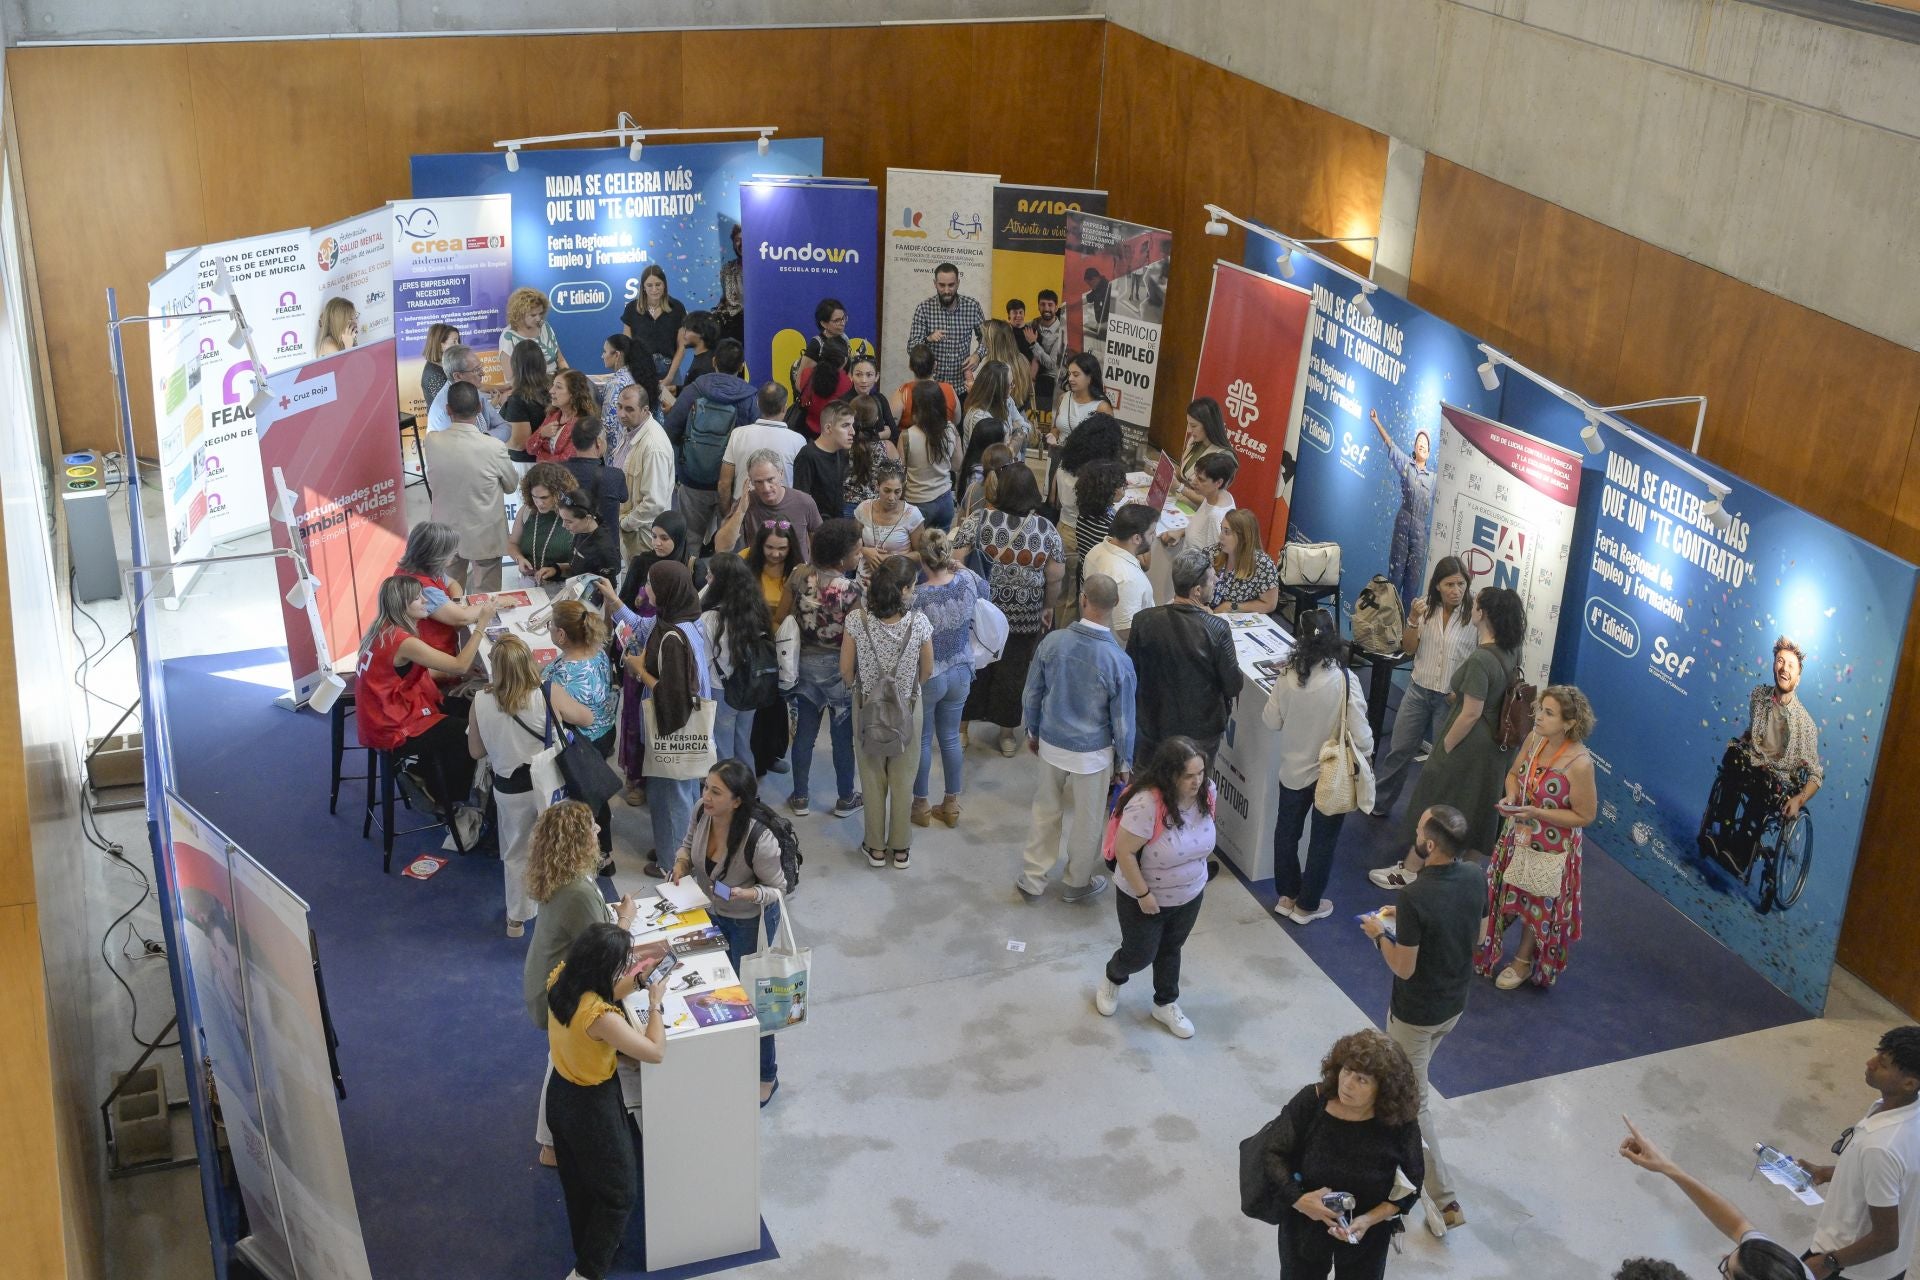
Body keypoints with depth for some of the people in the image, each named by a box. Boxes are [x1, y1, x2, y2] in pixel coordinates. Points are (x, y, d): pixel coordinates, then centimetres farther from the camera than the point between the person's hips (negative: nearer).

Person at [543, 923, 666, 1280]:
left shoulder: (561, 979, -15)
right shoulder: (599, 1017, -37)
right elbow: (656, 1052, -27)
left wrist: (637, 977, -2)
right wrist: (655, 1004, -16)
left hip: (561, 1094, 8)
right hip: (592, 1106, -8)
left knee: (578, 1183, 29)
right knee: (619, 1192, 15)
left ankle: (587, 1249, 50)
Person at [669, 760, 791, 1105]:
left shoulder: (758, 838, -38)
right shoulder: (702, 814, -21)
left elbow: (777, 888, -22)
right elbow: (689, 842, 4)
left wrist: (747, 894, -40)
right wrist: (681, 861, -17)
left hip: (750, 922, -6)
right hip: (713, 913, 6)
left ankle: (766, 1076, 34)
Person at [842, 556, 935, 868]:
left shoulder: (856, 620, -19)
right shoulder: (918, 623, -21)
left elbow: (846, 672, -8)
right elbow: (927, 673, -6)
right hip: (907, 708, 0)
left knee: (872, 779, 17)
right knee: (903, 781, 17)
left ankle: (876, 848, 30)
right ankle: (900, 849, 29)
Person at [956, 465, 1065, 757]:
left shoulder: (981, 519, -14)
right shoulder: (1047, 530, -8)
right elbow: (1054, 579, -3)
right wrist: (1048, 607, 14)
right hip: (1024, 617, 1)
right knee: (1012, 672, 16)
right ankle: (1007, 734, 29)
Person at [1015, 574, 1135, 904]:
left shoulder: (1052, 642, -16)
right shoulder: (1118, 661, -24)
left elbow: (1032, 695, -3)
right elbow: (1123, 720, -14)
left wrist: (1033, 732, 15)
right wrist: (1124, 762, 2)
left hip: (1051, 745, 3)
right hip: (1092, 753, -3)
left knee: (1046, 811, 22)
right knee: (1087, 820, 18)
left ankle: (1033, 880, 34)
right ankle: (1077, 883, 36)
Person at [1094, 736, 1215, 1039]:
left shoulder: (1205, 792, -16)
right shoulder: (1146, 804, -37)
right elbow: (1124, 852, -28)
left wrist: (1200, 873, 12)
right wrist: (1143, 894, -22)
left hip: (1189, 896, 5)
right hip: (1144, 898, -5)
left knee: (1171, 949, 24)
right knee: (1140, 954, 15)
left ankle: (1166, 1005, 46)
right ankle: (1112, 978, 49)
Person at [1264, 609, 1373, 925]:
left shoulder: (1287, 676, -17)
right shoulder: (1345, 680, -24)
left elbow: (1271, 721, -4)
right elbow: (1360, 735, -21)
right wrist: (1364, 757, -1)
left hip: (1294, 770, 2)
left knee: (1287, 832, 23)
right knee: (1323, 840, 17)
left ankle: (1287, 896, 38)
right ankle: (1307, 905, 30)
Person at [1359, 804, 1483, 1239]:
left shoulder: (1417, 897, -33)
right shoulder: (1475, 878, -11)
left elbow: (1403, 968, -25)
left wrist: (1381, 933, -7)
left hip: (1416, 1013, -7)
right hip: (1454, 1004, 7)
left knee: (1414, 1102, 9)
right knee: (1409, 1079, 31)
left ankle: (1445, 1201, 13)